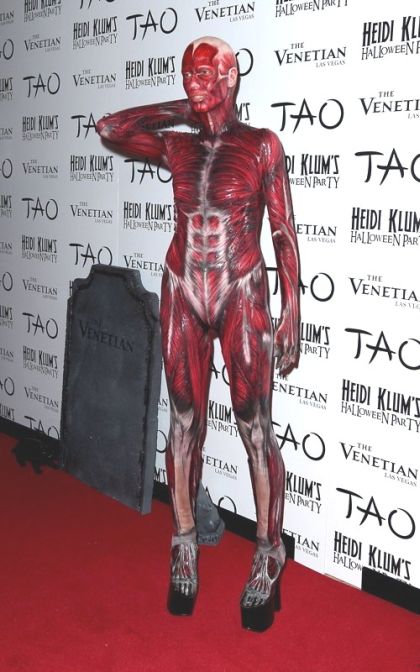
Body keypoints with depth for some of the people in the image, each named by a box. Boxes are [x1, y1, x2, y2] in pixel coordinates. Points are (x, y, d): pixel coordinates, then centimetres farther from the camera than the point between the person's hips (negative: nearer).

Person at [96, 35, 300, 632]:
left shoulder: (262, 145, 0)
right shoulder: (177, 147, 9)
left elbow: (284, 233, -2)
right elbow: (109, 128, 10)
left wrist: (291, 312, -7)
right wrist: (185, 110, 9)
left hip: (242, 296, -3)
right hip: (183, 294, 4)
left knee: (255, 427, -2)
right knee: (186, 422, 8)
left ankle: (268, 555, 12)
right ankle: (185, 543, 22)